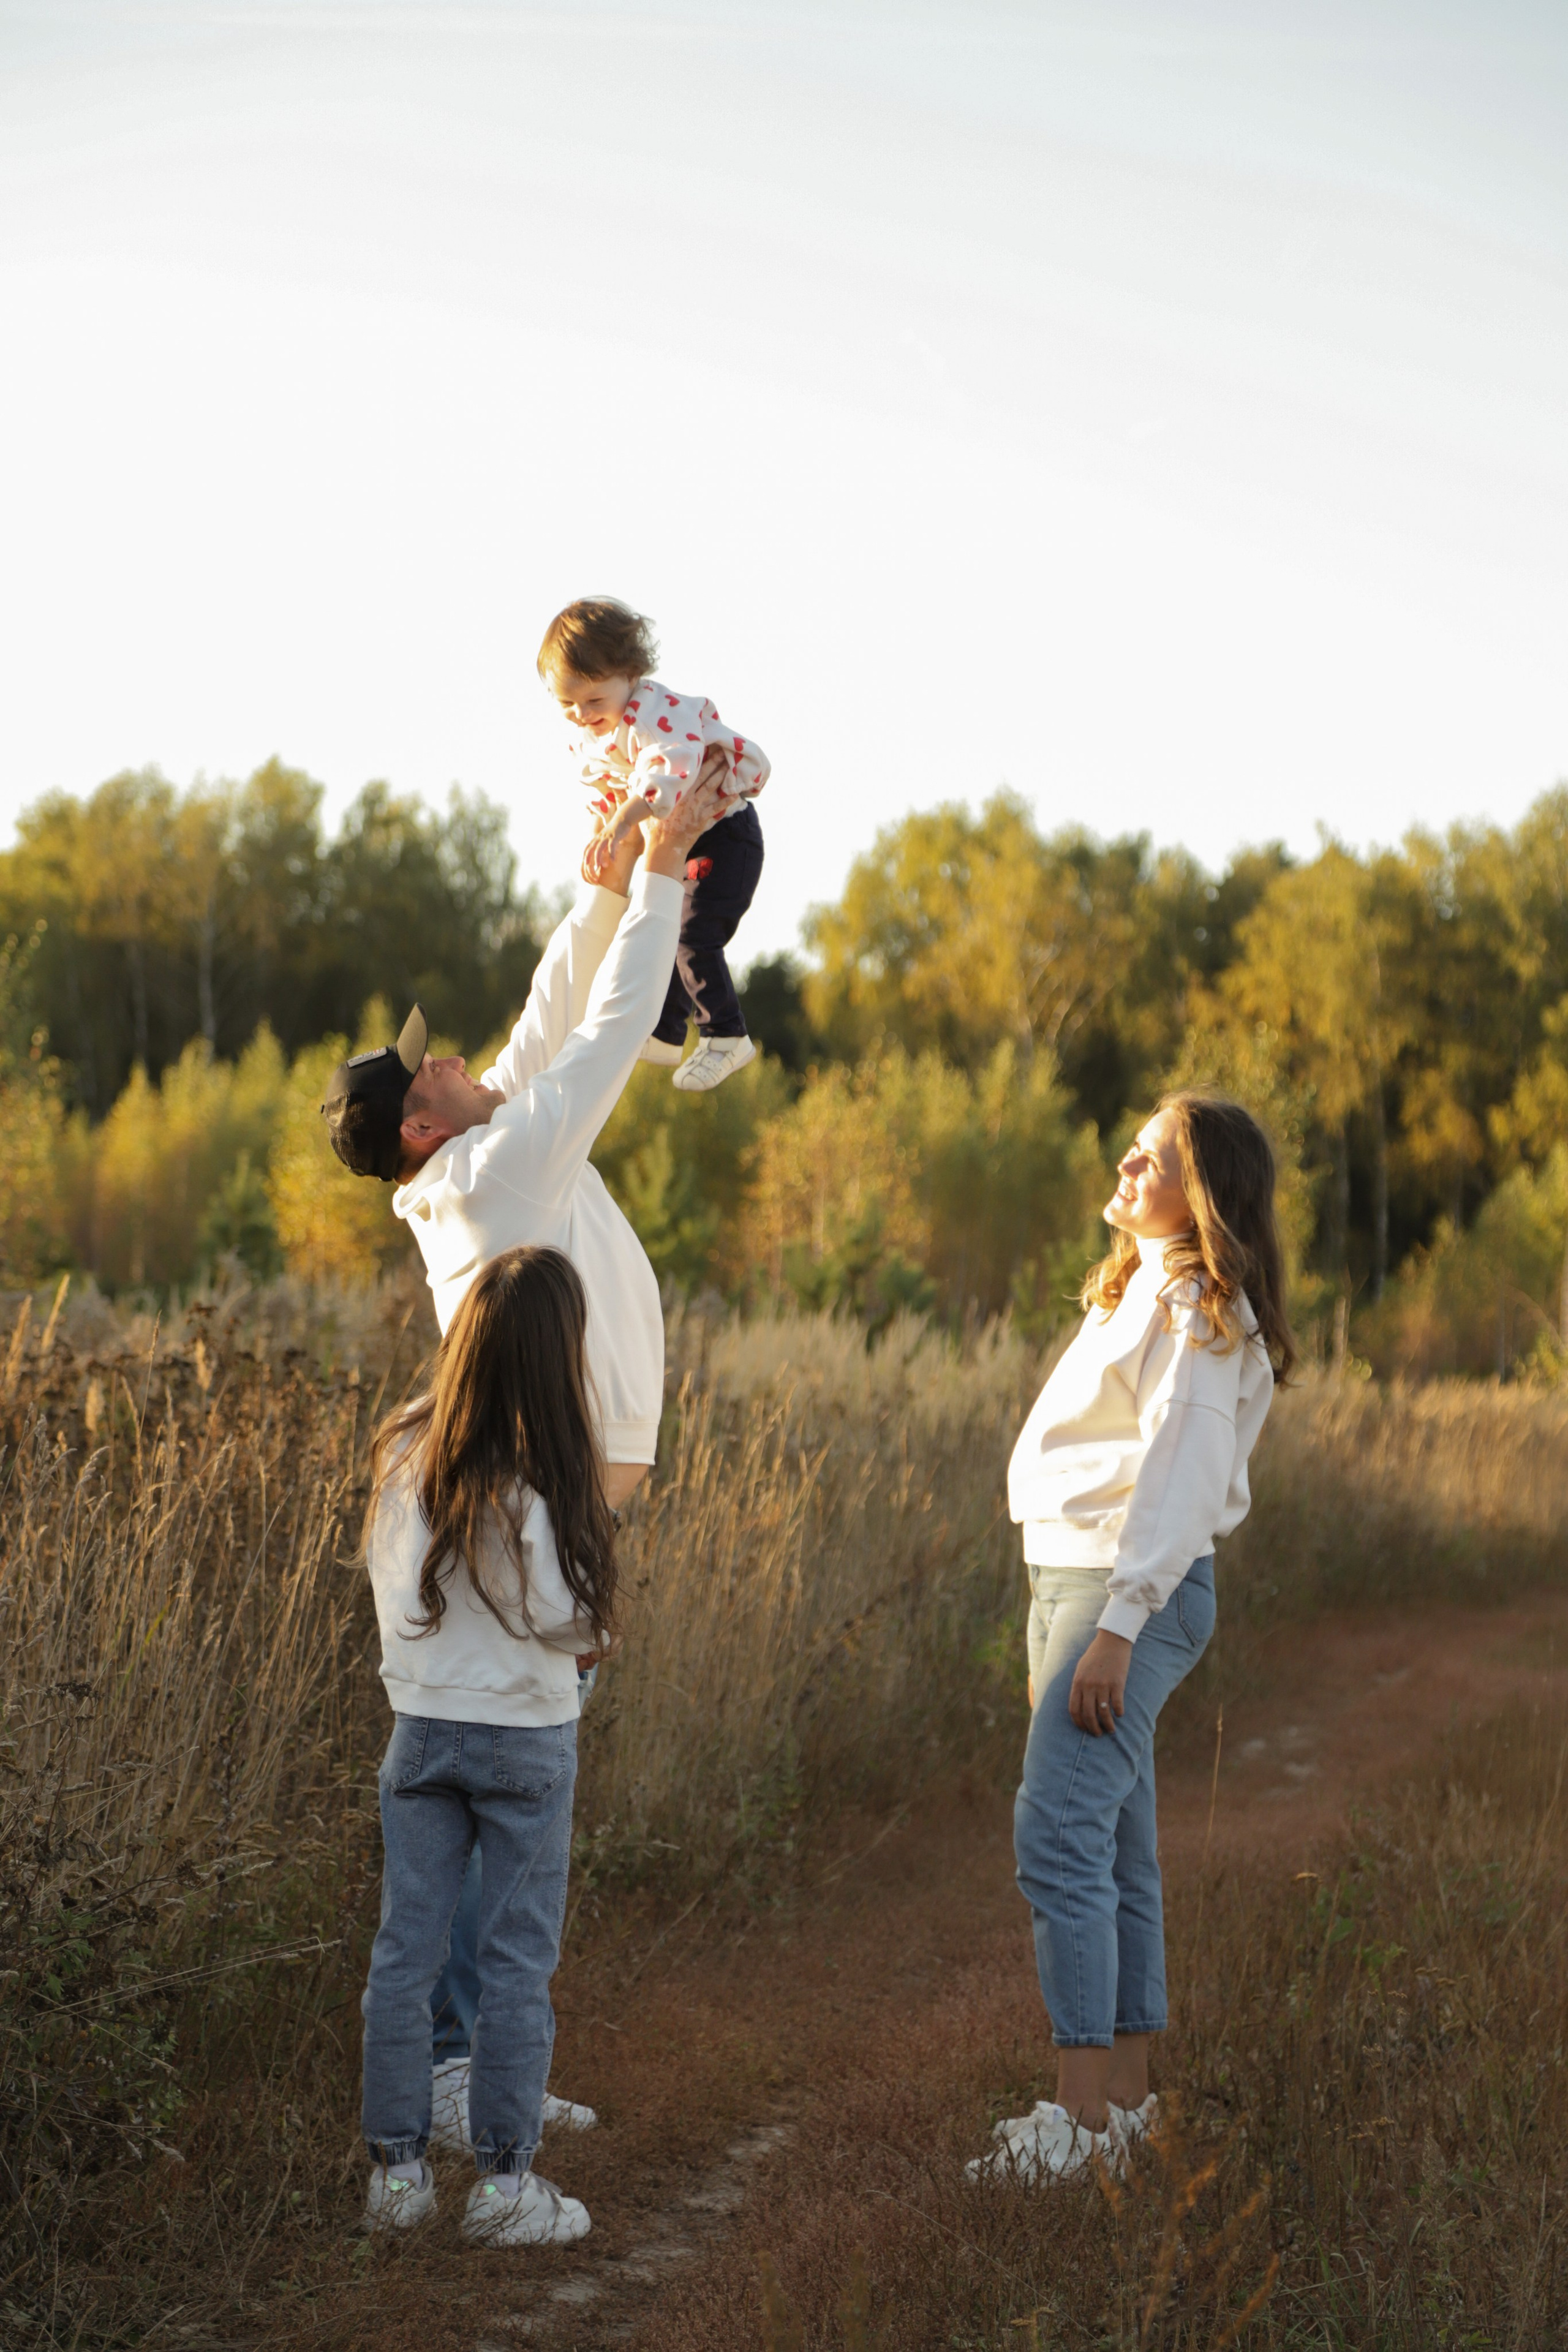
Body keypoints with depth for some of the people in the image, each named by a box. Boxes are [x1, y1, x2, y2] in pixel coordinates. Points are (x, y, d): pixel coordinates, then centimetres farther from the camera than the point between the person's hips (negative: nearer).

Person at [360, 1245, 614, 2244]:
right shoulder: (541, 1480, -18)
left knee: (406, 1948, 9)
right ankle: (506, 2181, 8)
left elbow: (392, 1585, 7)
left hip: (421, 1728, 4)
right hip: (525, 1737, -4)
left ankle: (398, 2169, 14)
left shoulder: (404, 1454, -2)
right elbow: (569, 1621, -15)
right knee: (519, 1960, 4)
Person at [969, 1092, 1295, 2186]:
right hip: (1069, 1573, 10)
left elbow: (1181, 1475, -19)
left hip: (1134, 1588, -10)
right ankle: (1127, 2087, 18)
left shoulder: (1197, 1307, -11)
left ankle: (1085, 2114, -16)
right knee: (1114, 1852, 12)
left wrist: (1117, 1624, -24)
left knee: (1059, 1839, -16)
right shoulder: (1141, 1286, 20)